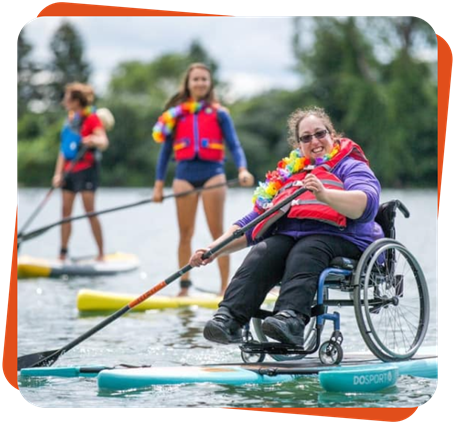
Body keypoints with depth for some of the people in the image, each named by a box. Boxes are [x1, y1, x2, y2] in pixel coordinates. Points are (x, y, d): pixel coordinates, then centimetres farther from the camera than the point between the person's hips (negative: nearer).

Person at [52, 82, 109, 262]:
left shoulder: (91, 118, -6)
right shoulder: (70, 120, 16)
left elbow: (104, 142, -19)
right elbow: (63, 149, 15)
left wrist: (94, 141, -41)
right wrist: (58, 173, 7)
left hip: (86, 168, -7)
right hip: (69, 171, 7)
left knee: (90, 211, -10)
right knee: (66, 211, 4)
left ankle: (101, 252, -4)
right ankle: (63, 253, 7)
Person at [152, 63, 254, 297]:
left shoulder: (219, 113, 5)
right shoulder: (176, 113, 10)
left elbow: (234, 145, 0)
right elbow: (165, 149, 13)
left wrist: (242, 170, -19)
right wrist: (159, 184, 8)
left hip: (212, 173, -2)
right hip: (184, 175, 2)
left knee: (217, 232, -4)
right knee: (185, 233, 3)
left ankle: (226, 286, -3)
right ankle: (184, 286, 8)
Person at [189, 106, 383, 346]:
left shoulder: (351, 167, 13)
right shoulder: (286, 175, 28)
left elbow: (366, 204, -11)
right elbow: (252, 223, 28)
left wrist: (324, 195, -30)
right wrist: (214, 250, 13)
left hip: (337, 238, -4)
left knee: (304, 253, -37)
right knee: (261, 254, -28)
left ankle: (291, 319, -61)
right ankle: (229, 317, -49)